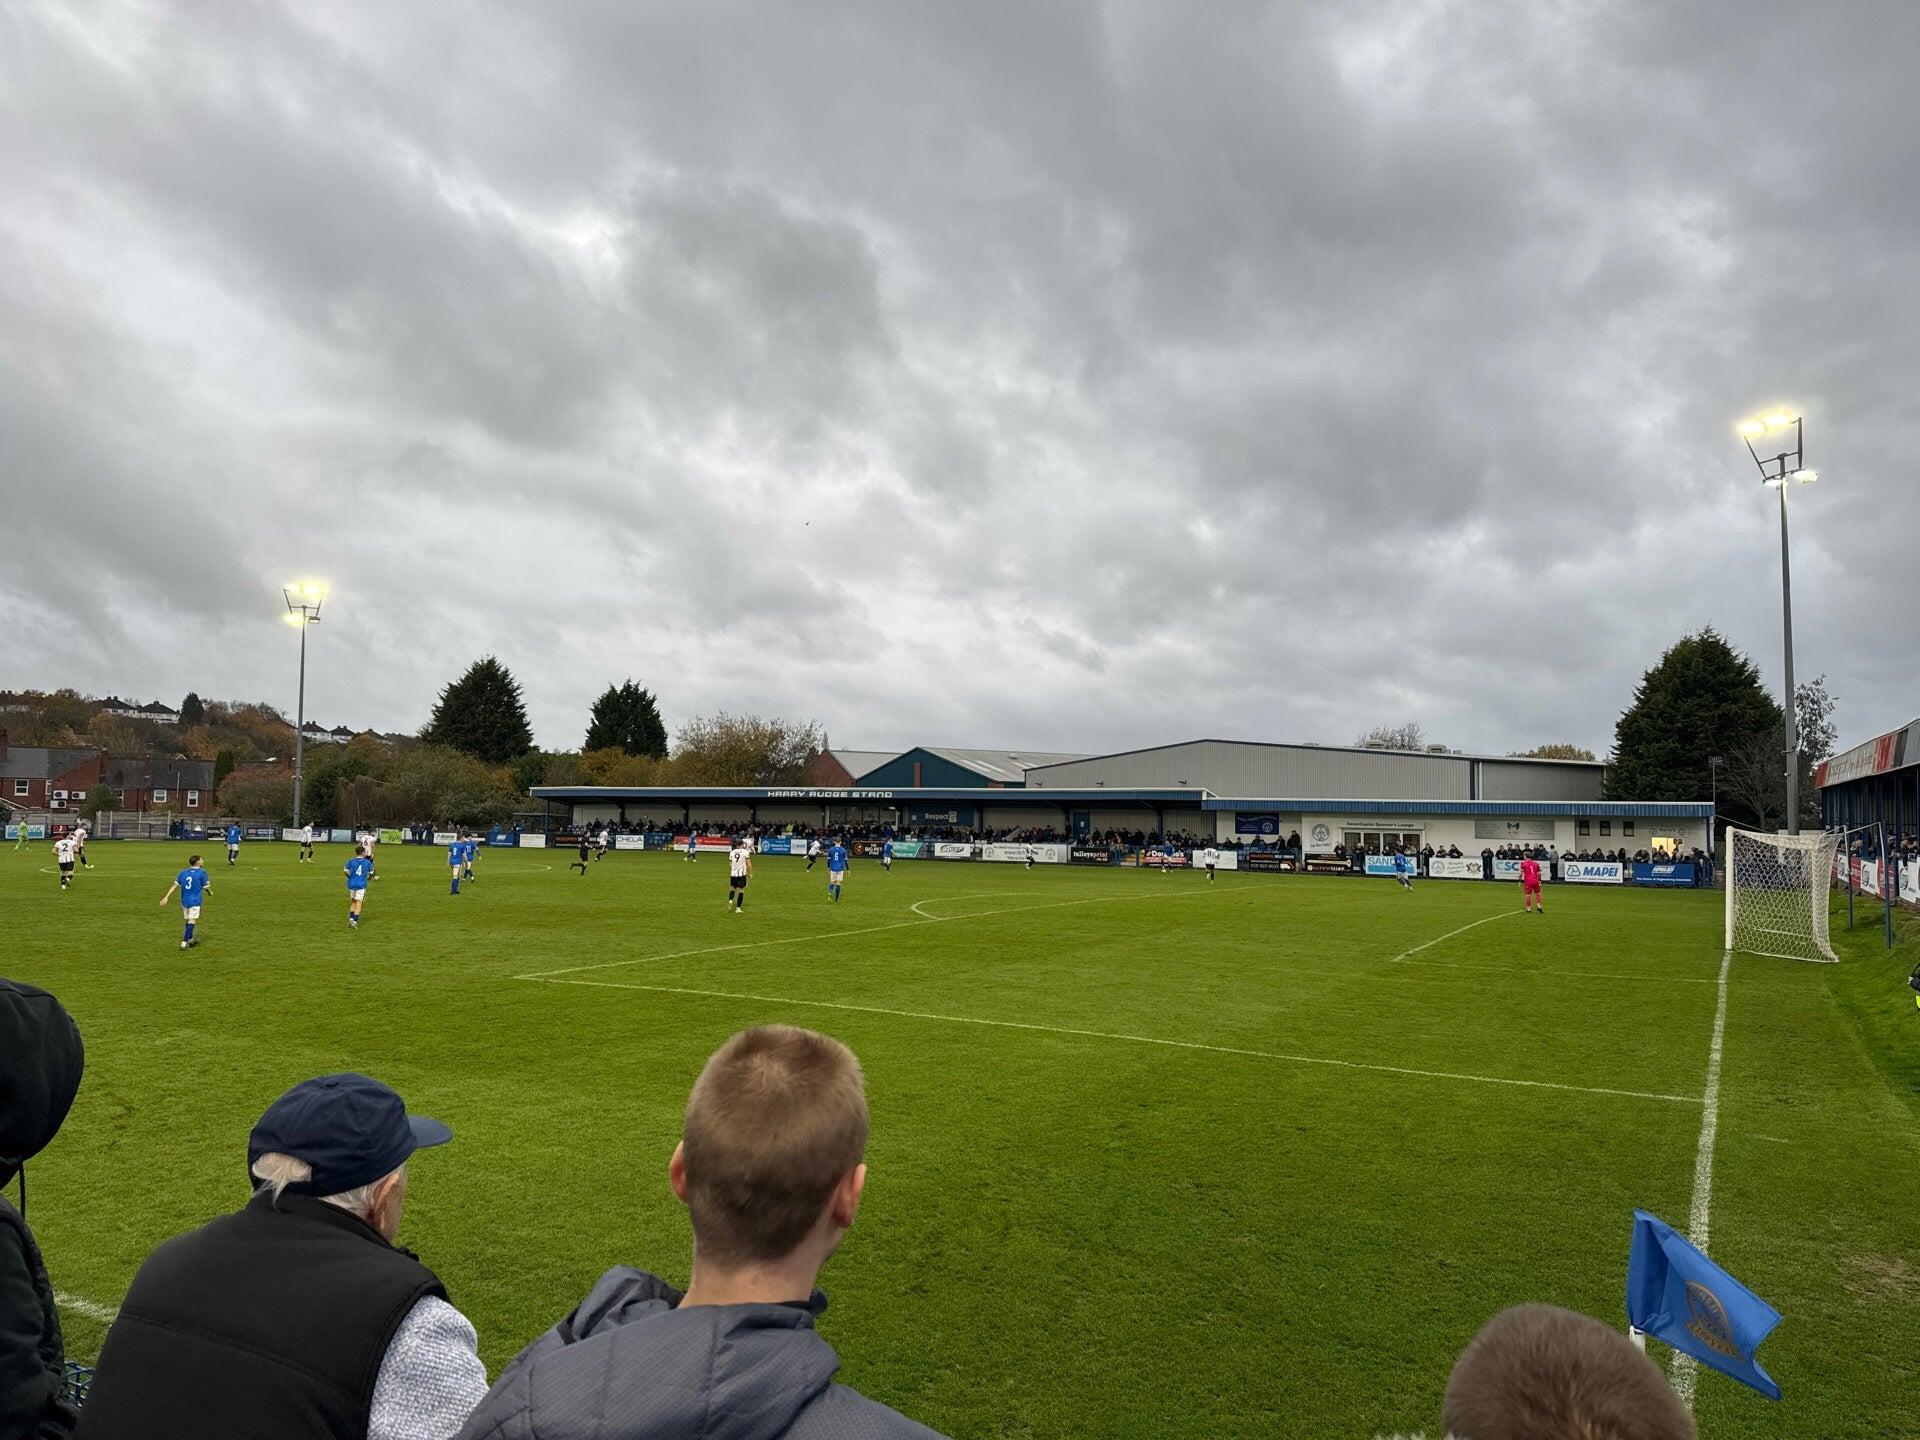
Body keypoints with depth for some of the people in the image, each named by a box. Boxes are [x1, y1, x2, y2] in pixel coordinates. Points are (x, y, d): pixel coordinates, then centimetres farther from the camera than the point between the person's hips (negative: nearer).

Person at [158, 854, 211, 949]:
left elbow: (174, 885, 4)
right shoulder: (202, 873, -7)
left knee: (188, 921, 19)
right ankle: (184, 943, -14)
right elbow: (206, 887, -4)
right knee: (191, 922, -6)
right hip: (195, 901, -6)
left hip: (184, 901, 6)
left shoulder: (183, 872, 8)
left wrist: (166, 897, 5)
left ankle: (190, 940, 32)